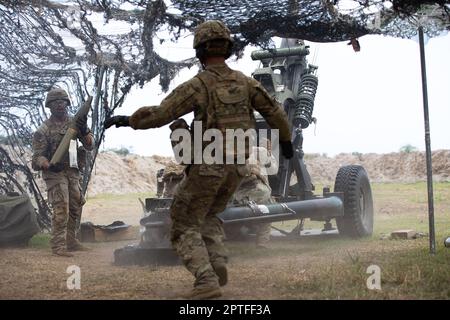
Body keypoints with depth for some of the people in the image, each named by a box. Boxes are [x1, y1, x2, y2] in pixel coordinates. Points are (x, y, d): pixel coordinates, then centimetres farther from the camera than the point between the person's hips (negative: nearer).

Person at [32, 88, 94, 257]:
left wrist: (84, 131, -17)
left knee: (75, 208, 12)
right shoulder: (44, 130, -9)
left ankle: (71, 241, 24)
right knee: (61, 209, -15)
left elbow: (90, 145, 3)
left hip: (73, 172, 6)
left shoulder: (74, 122, 6)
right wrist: (49, 165, -33)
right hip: (55, 172, -6)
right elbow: (37, 156, -12)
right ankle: (58, 246, -12)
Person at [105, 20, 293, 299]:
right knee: (208, 217, 26)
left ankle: (207, 282, -12)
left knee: (185, 227, 5)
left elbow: (158, 115, -17)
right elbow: (276, 114, 8)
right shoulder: (245, 82, 4)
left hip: (206, 166, -6)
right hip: (236, 166, 6)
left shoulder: (197, 85, -13)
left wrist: (125, 120, -2)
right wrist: (286, 140, 25)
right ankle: (218, 266, 4)